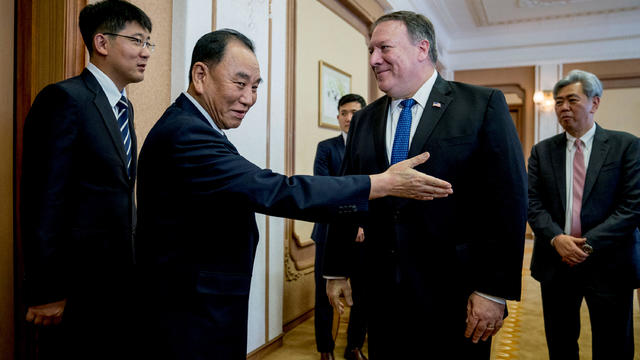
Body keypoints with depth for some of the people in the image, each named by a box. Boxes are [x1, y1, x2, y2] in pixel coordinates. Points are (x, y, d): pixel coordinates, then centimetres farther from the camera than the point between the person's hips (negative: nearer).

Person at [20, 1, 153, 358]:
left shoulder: (124, 106, 12)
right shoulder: (65, 99, -14)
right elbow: (44, 201, -17)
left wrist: (132, 267, 13)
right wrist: (45, 292, -16)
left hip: (120, 279, 8)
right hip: (80, 285, -8)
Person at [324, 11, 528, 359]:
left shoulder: (483, 105, -5)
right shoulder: (364, 120, 8)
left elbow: (508, 201, -10)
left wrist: (494, 291, -13)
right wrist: (336, 271, 9)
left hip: (454, 298, -3)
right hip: (382, 295, 4)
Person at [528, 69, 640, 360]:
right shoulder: (542, 151, 6)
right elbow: (532, 203, 1)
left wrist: (589, 243, -16)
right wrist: (556, 238, -15)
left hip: (608, 263, -2)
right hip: (555, 262, 2)